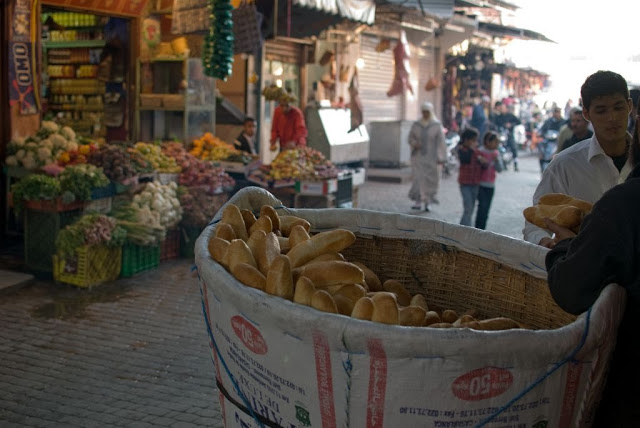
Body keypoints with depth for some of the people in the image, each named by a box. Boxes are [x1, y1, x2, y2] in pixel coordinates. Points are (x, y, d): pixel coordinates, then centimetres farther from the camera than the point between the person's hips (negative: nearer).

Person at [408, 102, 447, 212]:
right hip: (418, 156, 1)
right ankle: (418, 201, -6)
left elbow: (441, 142, -4)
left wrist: (441, 158, -10)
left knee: (430, 180, 3)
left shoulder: (437, 125, -3)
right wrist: (414, 143, -12)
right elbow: (410, 137, 11)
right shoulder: (416, 125, 3)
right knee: (418, 178, -7)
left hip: (431, 157, -1)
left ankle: (427, 203, 13)